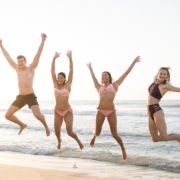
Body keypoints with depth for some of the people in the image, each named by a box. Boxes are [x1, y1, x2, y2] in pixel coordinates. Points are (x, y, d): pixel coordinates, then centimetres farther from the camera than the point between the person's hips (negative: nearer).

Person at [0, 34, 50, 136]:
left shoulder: (31, 68, -1)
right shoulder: (17, 69, 12)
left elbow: (38, 54, -9)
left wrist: (43, 40, -16)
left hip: (31, 97, -6)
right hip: (20, 97, 6)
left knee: (38, 115, -24)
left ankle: (46, 126, 8)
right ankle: (22, 125, 27)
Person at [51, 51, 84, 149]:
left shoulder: (68, 85, -6)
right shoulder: (55, 85, 0)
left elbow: (71, 71, -13)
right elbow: (52, 71, -6)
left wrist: (70, 58, -21)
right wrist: (54, 58, -15)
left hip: (67, 111, -3)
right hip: (57, 111, 3)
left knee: (70, 132, -8)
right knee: (57, 131, 4)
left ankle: (78, 140, 24)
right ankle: (59, 141, 40)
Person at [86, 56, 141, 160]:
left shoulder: (115, 85, 14)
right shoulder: (99, 87, 18)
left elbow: (126, 73, 16)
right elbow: (93, 76, 34)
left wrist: (134, 62, 19)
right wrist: (90, 67, 48)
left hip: (111, 111, -2)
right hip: (100, 111, 2)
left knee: (115, 134, -4)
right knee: (97, 132, 10)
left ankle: (123, 150, 15)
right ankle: (94, 137, 46)